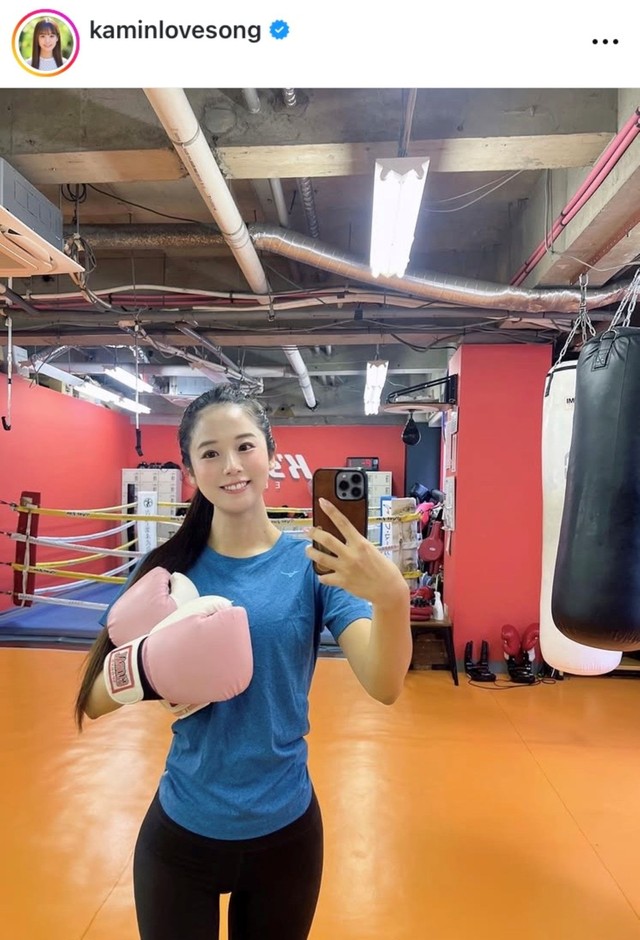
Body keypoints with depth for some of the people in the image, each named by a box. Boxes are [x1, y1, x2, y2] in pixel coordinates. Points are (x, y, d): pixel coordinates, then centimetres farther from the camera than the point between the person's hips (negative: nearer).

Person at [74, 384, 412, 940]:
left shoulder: (312, 564, -14)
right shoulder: (169, 569, -9)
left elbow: (384, 687, -24)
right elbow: (95, 698, -7)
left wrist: (392, 595, -43)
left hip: (285, 827, 0)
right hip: (181, 828, 0)